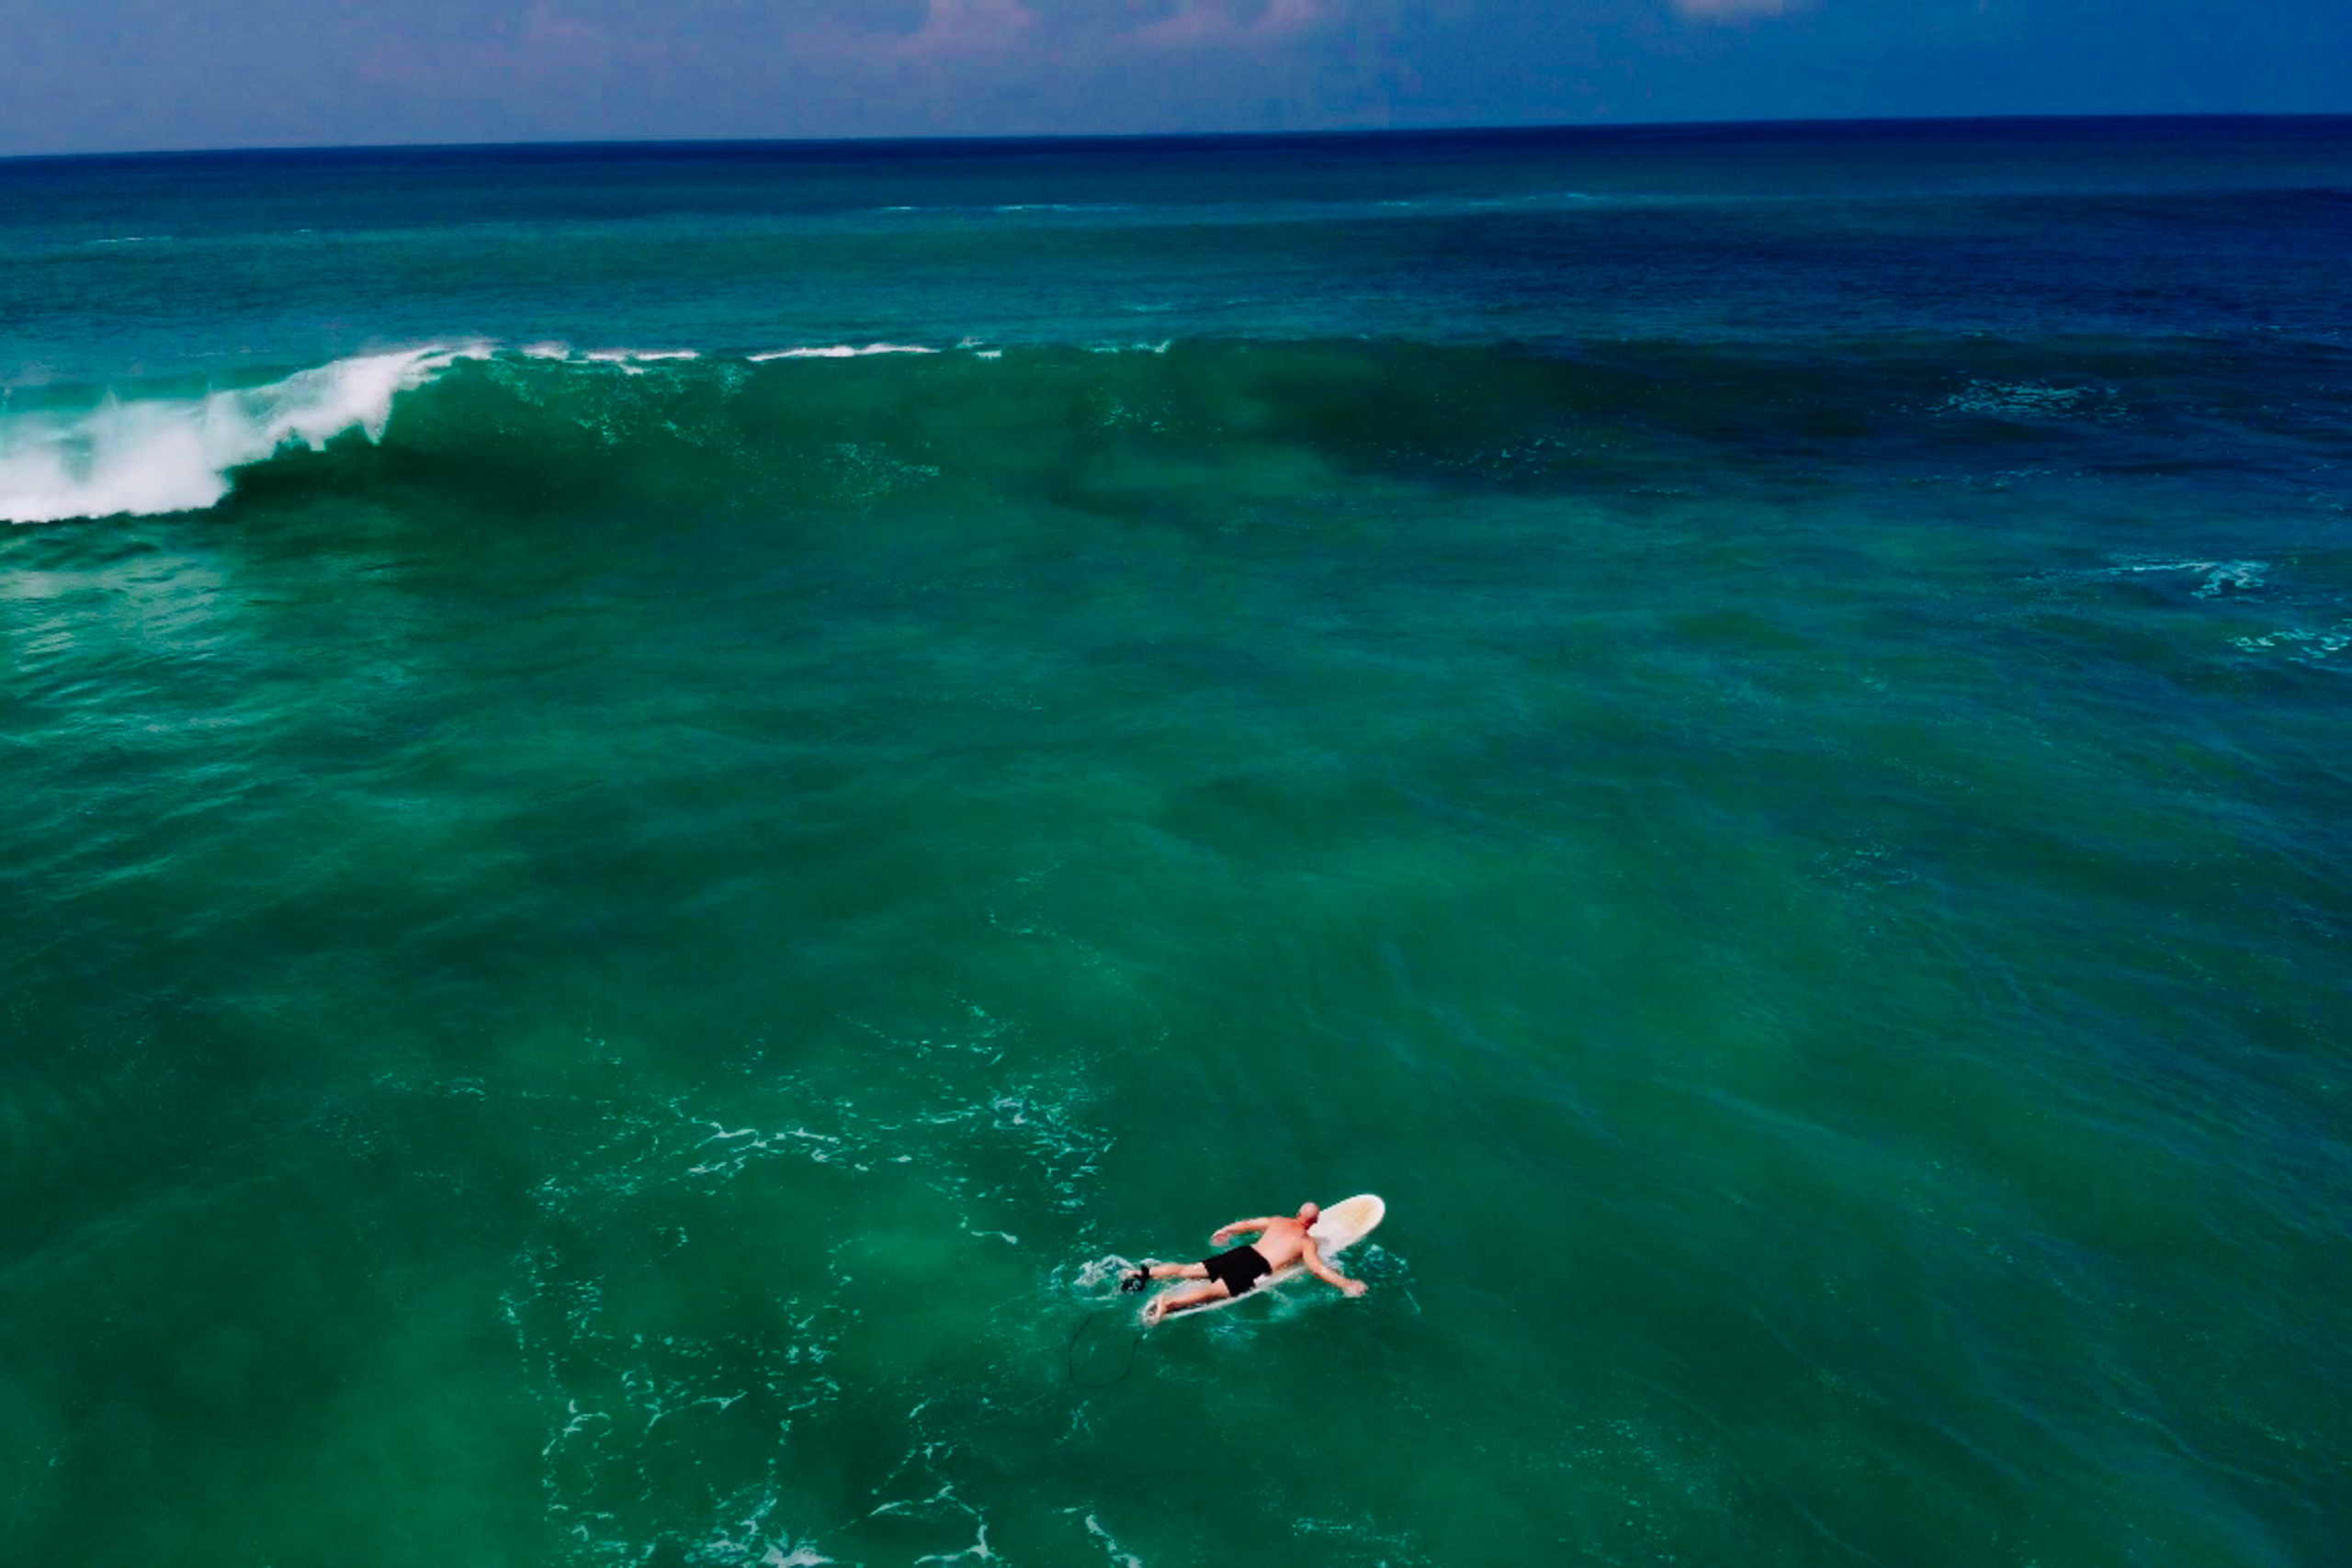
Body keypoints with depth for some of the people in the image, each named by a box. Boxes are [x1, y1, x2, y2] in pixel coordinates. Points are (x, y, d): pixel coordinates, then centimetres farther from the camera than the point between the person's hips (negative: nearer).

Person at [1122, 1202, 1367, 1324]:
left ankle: (1145, 1272, -6)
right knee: (1213, 1290, -23)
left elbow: (1245, 1224, 30)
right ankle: (1167, 1303, -43)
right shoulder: (1307, 1242, 5)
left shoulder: (1277, 1221, 23)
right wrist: (1347, 1284, -4)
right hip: (1258, 1269, -6)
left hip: (1243, 1252, 7)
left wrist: (1225, 1231, 46)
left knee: (1190, 1270, 6)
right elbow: (1318, 1268, -8)